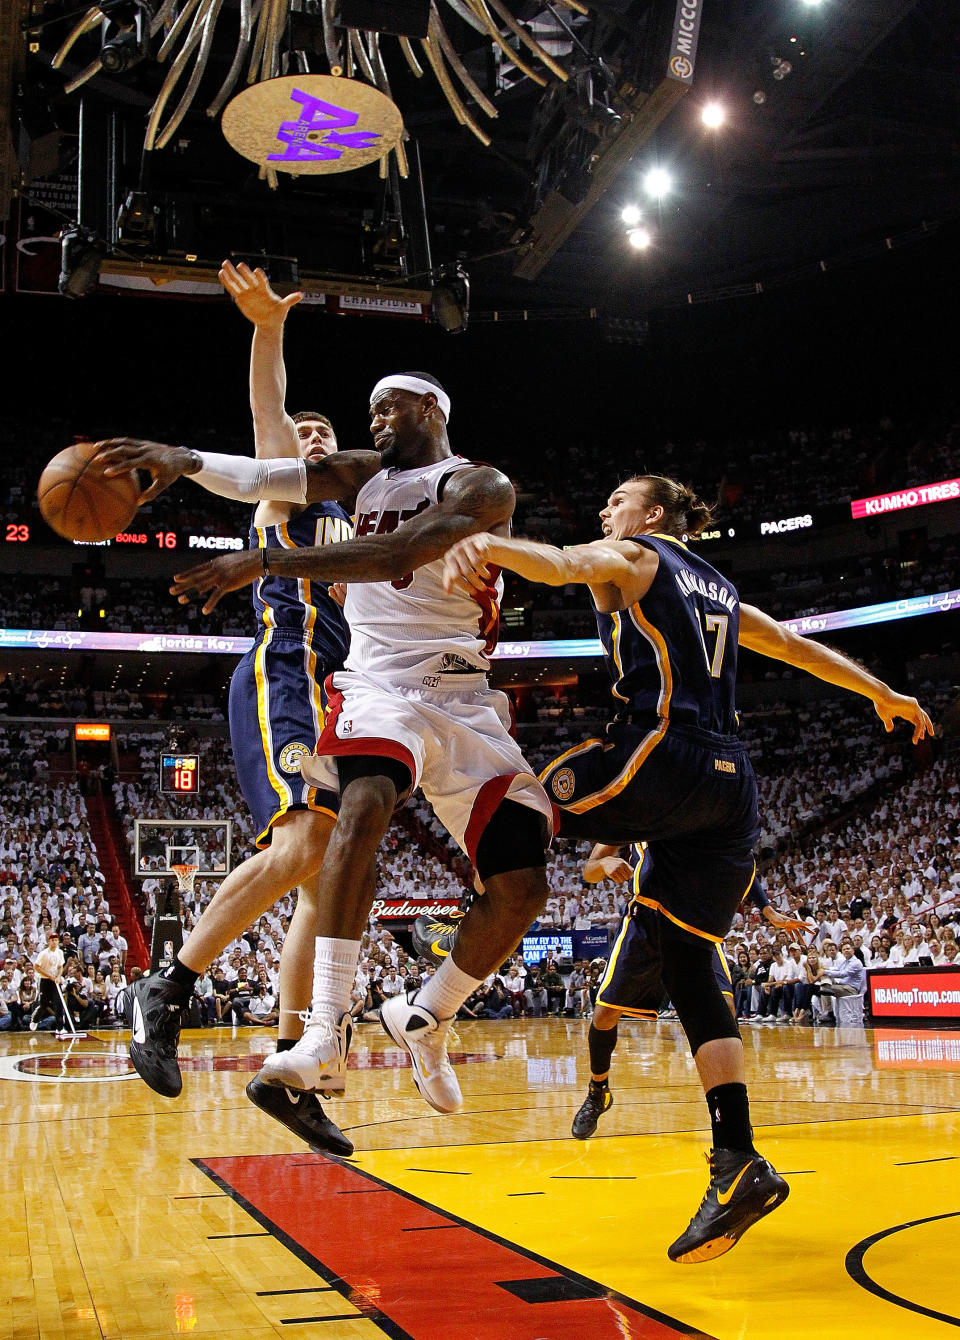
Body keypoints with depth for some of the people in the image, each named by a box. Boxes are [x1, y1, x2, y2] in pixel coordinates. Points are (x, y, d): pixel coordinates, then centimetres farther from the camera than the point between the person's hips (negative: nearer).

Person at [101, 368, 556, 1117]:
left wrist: (264, 564, -28)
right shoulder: (364, 473, 13)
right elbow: (258, 478, 0)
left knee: (523, 887, -7)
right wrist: (188, 461, -21)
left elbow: (395, 557, -22)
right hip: (380, 686, 1)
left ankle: (425, 1019, 18)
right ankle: (327, 1036, -34)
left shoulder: (482, 487, -5)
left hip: (465, 704, -1)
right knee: (366, 804, -33)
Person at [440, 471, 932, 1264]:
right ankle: (739, 1162, -3)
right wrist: (883, 694, 51)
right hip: (732, 786, 7)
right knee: (686, 964, 5)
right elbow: (799, 647, 38)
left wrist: (484, 544, -32)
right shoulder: (719, 589, 29)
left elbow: (558, 563, -13)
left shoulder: (632, 557, 10)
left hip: (661, 756, -7)